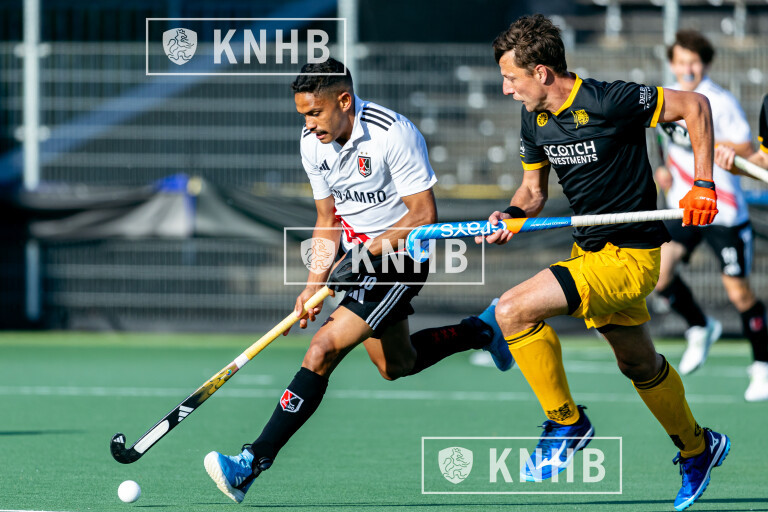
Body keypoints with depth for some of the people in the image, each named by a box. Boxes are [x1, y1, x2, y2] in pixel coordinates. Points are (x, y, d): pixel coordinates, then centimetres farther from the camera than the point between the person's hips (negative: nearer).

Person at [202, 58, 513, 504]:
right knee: (395, 366, 21)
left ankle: (254, 462, -20)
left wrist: (367, 253, -24)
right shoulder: (313, 144, -2)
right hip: (359, 254, 9)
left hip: (399, 254, -9)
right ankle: (482, 331, 44)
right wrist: (316, 283, -5)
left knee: (324, 349, -19)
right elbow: (329, 220, 7)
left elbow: (424, 215, -21)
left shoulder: (395, 134, -24)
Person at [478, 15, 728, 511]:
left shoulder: (608, 102, -23)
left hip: (630, 258, -9)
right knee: (639, 365, 25)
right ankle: (698, 448, 48)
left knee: (513, 311, -22)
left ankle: (567, 422, -6)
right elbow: (534, 189, 14)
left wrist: (703, 185, -16)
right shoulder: (534, 120, 0)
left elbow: (695, 105, -14)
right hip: (590, 251, 9)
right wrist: (513, 216, -9)